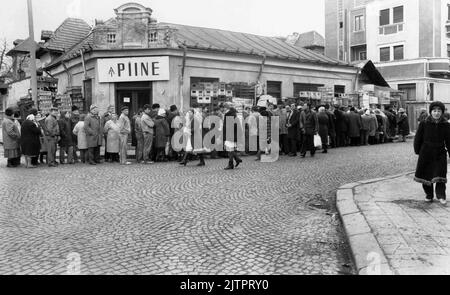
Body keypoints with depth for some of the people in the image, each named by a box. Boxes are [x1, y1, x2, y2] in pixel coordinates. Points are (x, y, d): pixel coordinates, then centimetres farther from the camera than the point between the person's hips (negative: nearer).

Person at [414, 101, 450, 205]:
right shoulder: (424, 124, -7)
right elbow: (418, 138, 2)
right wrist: (417, 151, 5)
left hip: (440, 153, 0)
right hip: (426, 153, 0)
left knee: (440, 175, -5)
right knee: (426, 175, 6)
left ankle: (441, 196, 8)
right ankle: (429, 195, 22)